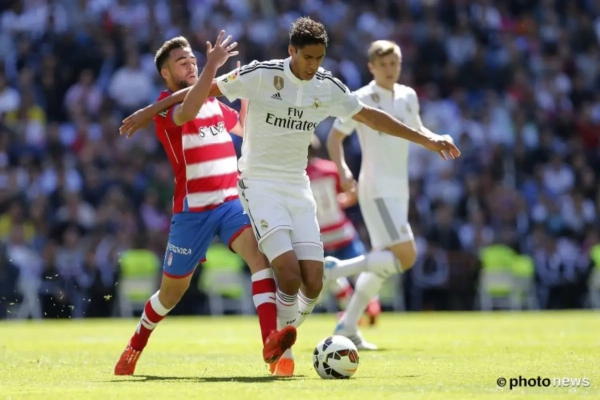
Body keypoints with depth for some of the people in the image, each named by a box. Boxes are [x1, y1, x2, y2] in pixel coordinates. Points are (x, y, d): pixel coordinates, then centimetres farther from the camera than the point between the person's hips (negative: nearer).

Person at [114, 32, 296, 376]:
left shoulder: (213, 102, 14)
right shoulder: (165, 107, -9)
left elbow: (246, 128, 31)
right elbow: (186, 113, -34)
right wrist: (213, 66, -44)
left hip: (231, 202, 4)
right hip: (192, 209, -4)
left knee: (260, 254, -25)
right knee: (174, 289, 10)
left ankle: (271, 341, -39)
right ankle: (136, 345, 38)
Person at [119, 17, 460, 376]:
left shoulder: (328, 87, 3)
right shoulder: (260, 75, -11)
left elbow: (371, 116, 15)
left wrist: (425, 139, 15)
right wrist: (150, 111, -2)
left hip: (297, 187, 5)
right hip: (260, 183, -5)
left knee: (313, 283, -7)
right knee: (289, 274, -20)